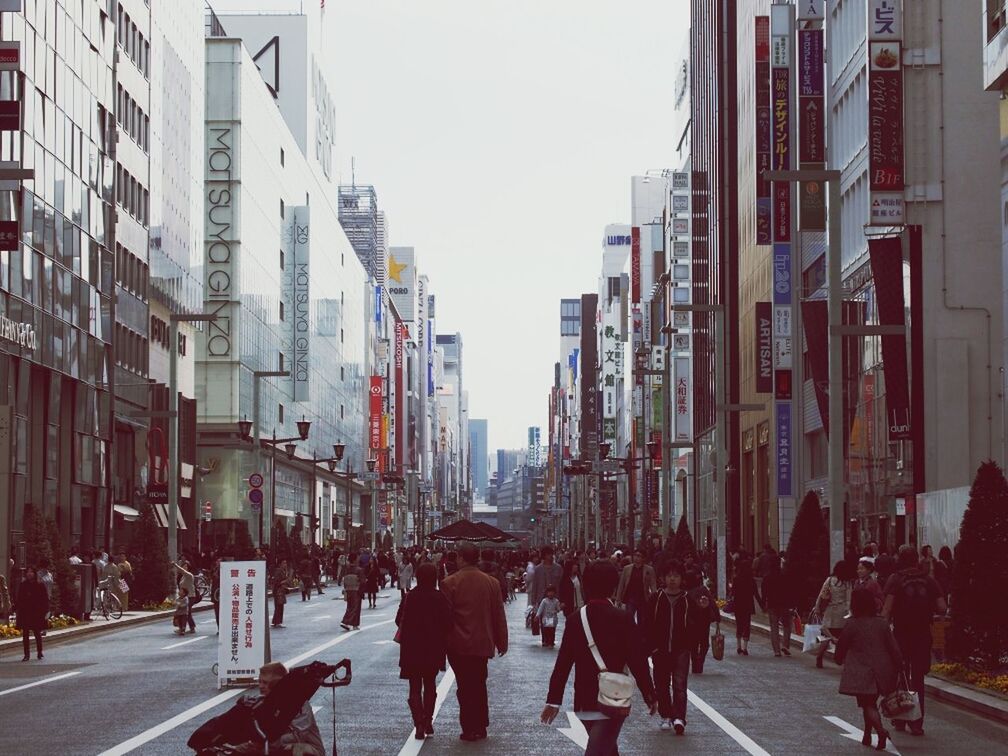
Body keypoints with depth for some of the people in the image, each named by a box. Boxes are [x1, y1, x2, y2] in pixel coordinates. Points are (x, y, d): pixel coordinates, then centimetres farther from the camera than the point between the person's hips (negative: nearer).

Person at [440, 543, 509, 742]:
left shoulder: (450, 583, -10)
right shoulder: (491, 582, 2)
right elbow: (499, 615, 7)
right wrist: (502, 642, 16)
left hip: (459, 645, -3)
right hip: (482, 643, 3)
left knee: (465, 687, 2)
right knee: (479, 685, 15)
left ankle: (470, 729, 2)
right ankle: (481, 727, 20)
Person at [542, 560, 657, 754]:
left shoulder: (576, 620, 0)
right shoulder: (623, 620, -10)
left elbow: (562, 664, 1)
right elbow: (638, 663, -9)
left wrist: (553, 700, 6)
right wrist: (650, 697, 3)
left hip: (584, 702, 5)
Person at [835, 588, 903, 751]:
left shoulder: (851, 624, -9)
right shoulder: (882, 623, 1)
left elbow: (842, 646, 2)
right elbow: (894, 648, 1)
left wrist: (838, 659, 23)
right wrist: (898, 666, 10)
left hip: (860, 673, -5)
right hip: (881, 671, 5)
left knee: (867, 705, -2)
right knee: (871, 703, 20)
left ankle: (881, 730, -26)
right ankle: (867, 736, 27)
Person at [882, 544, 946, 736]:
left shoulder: (895, 579, -5)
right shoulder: (929, 580, 1)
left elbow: (887, 608, -15)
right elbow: (942, 608, -5)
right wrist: (927, 609, 13)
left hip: (901, 634, -2)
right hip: (923, 634, 2)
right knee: (918, 679, 9)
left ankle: (900, 720, 19)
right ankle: (917, 723, 3)